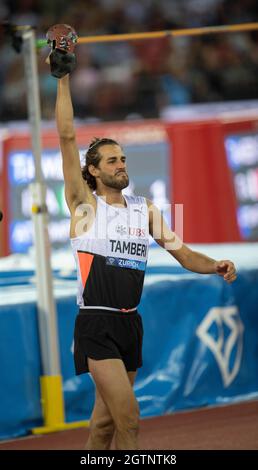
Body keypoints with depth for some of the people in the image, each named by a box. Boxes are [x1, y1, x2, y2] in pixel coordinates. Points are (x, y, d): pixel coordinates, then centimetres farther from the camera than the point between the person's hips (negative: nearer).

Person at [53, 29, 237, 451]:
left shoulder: (146, 210, 12)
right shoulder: (84, 205, -2)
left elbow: (182, 253, 9)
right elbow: (67, 136, -7)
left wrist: (216, 266, -11)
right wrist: (63, 79, -9)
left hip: (130, 324, 6)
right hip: (97, 325, -6)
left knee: (107, 418, 12)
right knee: (129, 420, -15)